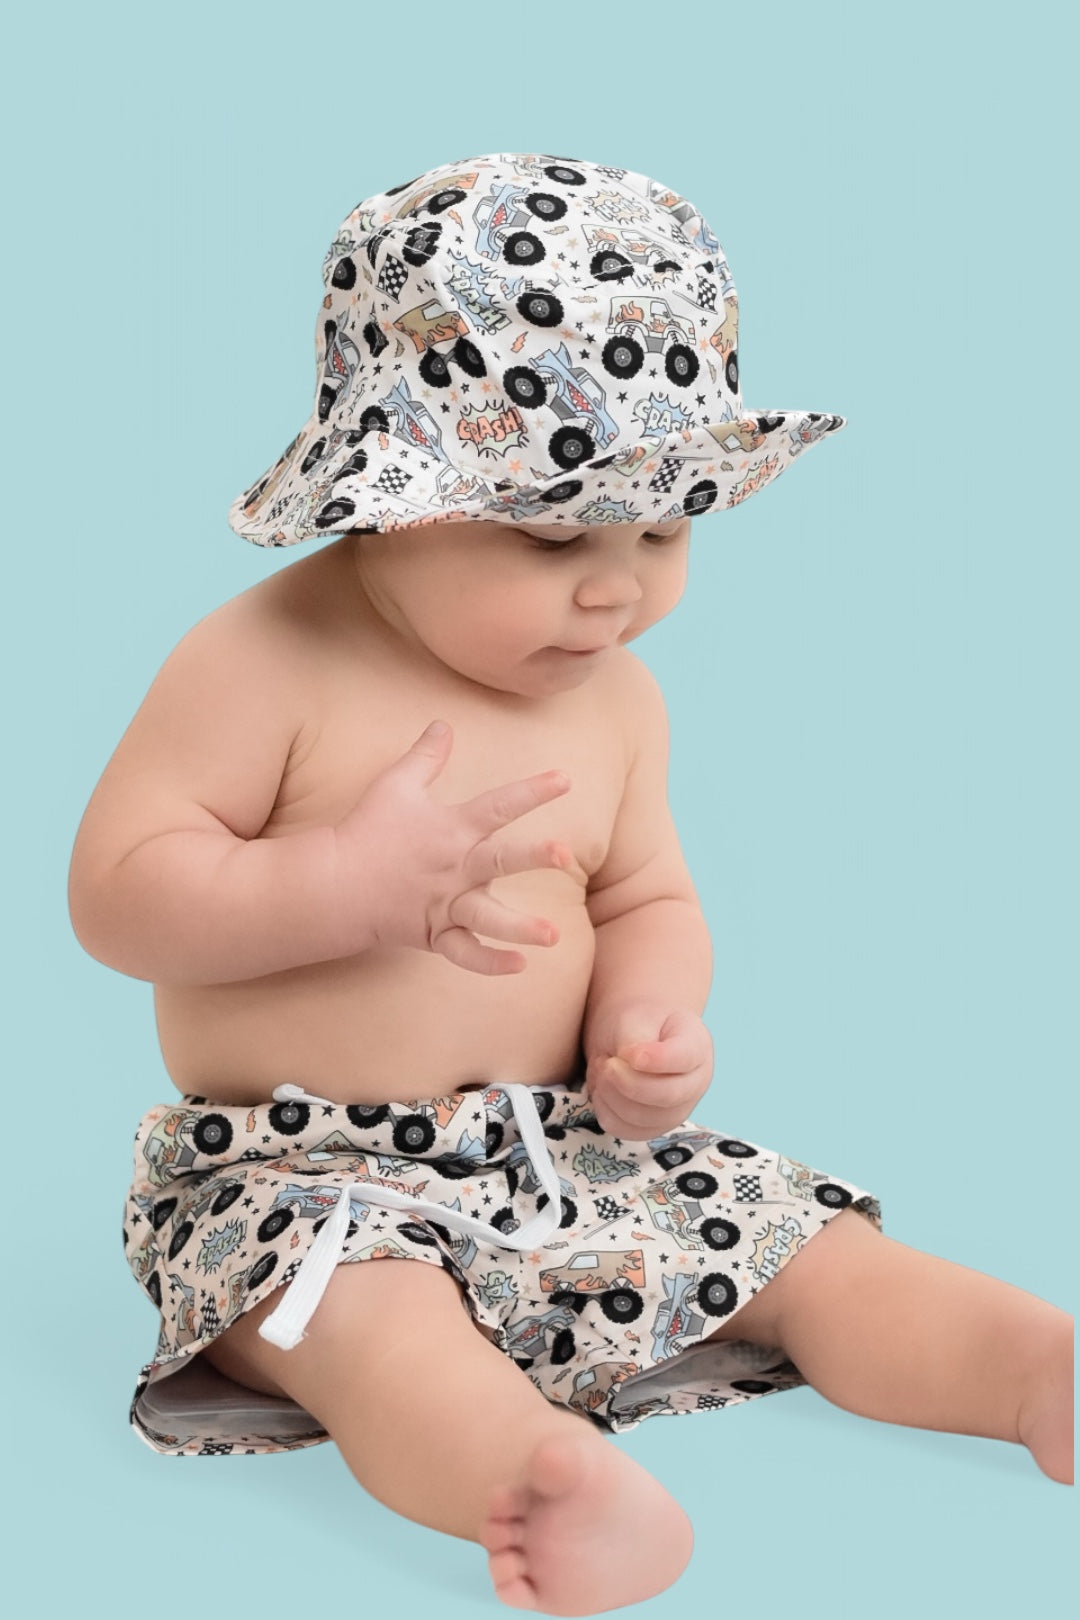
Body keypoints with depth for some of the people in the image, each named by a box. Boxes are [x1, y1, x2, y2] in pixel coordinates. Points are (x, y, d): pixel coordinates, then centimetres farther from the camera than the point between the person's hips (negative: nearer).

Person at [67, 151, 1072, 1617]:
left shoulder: (616, 698, 6)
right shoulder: (265, 667, -13)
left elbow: (646, 898, 17)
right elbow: (114, 893, -15)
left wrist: (653, 1022, -6)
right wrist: (352, 885, -27)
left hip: (566, 1153, 7)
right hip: (301, 1175, -6)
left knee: (821, 1253, -5)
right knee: (379, 1326, -38)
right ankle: (562, 1481, -60)